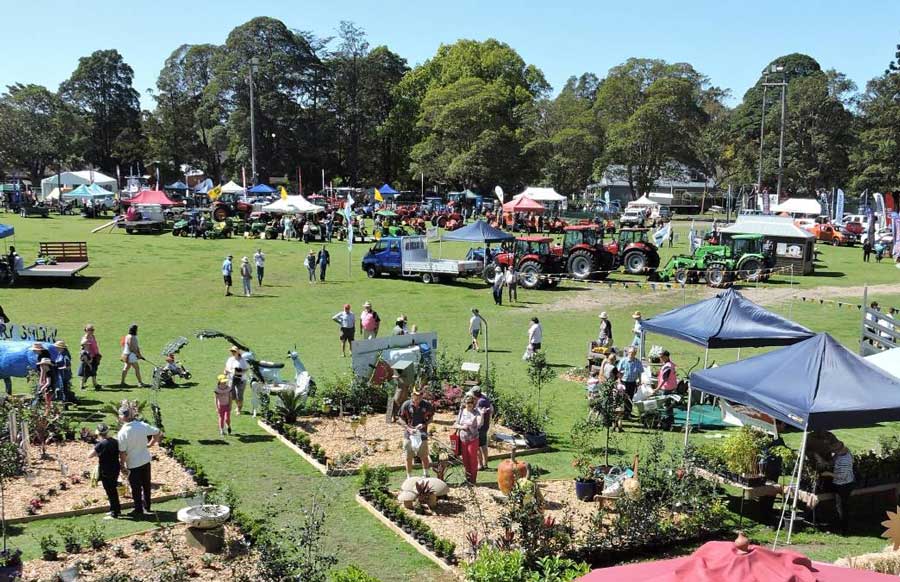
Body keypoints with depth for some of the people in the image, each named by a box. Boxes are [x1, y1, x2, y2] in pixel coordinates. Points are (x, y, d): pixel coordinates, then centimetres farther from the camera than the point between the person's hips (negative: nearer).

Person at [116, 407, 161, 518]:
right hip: (146, 460, 5)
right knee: (146, 485, 19)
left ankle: (138, 511, 22)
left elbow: (123, 453, -19)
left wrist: (122, 466, -6)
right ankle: (147, 508, 32)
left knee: (136, 489, 11)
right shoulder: (142, 425, -9)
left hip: (133, 464, -5)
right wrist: (150, 444, 12)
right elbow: (158, 433, 1)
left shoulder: (122, 433, -22)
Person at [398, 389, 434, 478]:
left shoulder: (426, 404, -6)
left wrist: (424, 424, -13)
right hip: (409, 434, 0)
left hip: (422, 434, 0)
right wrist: (408, 428, -14)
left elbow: (431, 417, 6)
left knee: (424, 457, 7)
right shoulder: (406, 405, -8)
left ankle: (426, 475, 28)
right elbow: (401, 419, 0)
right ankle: (409, 477, 21)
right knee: (408, 458, 7)